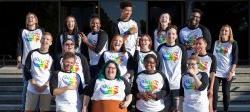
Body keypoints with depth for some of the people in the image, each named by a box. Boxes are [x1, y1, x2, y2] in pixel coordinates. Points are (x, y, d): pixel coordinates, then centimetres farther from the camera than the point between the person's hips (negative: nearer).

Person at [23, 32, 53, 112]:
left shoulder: (51, 56, 3)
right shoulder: (32, 53, 3)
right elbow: (26, 69, 1)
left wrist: (45, 85, -11)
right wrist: (33, 83, -9)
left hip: (46, 89, 0)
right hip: (32, 88, 0)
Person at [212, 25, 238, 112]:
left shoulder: (233, 44, -1)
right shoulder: (216, 43, 8)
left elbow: (235, 59, -4)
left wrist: (232, 72, -12)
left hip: (227, 72, -2)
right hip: (216, 72, 2)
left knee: (226, 92, 4)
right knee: (213, 91, -4)